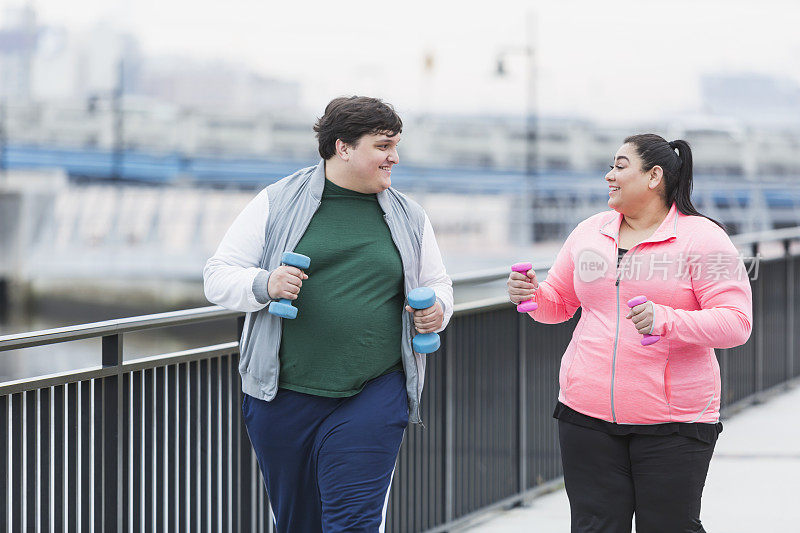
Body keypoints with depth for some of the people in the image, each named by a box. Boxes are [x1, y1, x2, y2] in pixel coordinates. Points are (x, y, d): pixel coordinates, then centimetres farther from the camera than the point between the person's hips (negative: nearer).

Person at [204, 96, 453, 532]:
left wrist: (436, 310, -3)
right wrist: (264, 285, -18)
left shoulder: (409, 218, 10)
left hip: (372, 397, 0)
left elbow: (437, 284, 20)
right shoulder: (278, 204, 2)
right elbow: (219, 276, 2)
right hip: (283, 396, 0)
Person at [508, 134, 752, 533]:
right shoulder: (590, 232, 11)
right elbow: (559, 302, 21)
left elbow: (735, 322, -13)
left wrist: (666, 320, -27)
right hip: (587, 412, 4)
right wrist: (530, 294, -2)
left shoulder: (702, 238, -6)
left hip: (673, 422, -4)